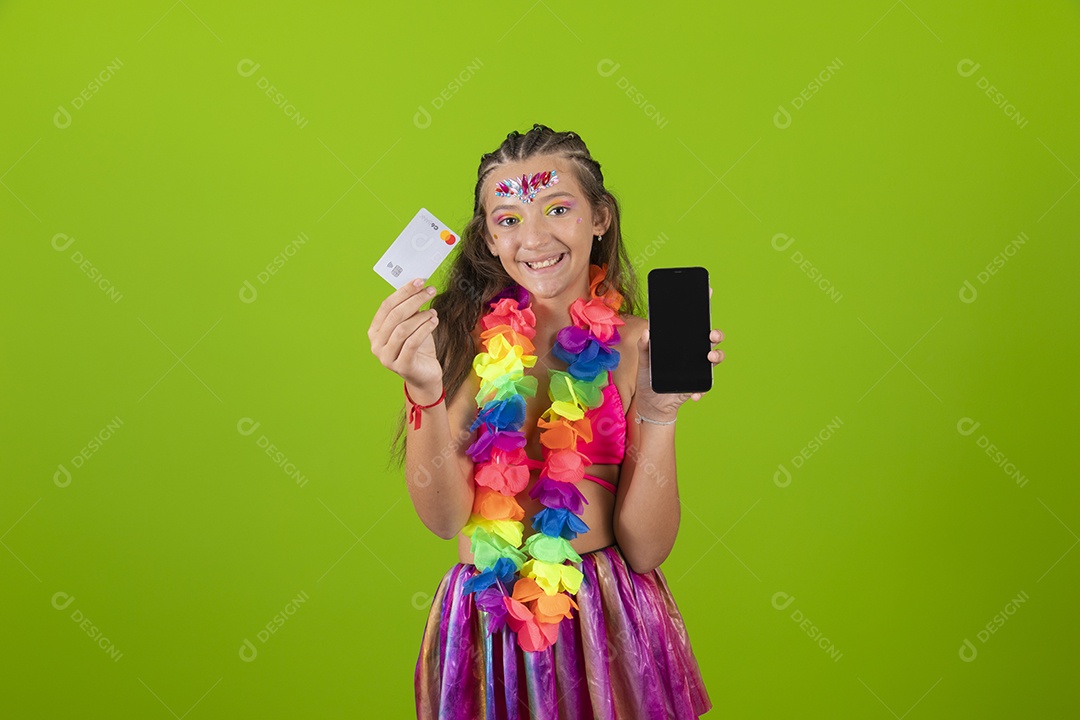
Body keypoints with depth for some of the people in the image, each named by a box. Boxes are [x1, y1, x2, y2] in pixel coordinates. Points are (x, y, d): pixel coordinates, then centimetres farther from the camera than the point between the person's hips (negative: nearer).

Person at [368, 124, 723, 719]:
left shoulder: (633, 346, -3)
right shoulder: (463, 334, -4)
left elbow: (644, 549, -8)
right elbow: (445, 517, -13)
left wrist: (658, 412, -20)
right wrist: (426, 391, -27)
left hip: (608, 620, 0)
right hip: (485, 623, 0)